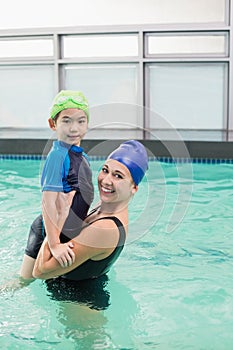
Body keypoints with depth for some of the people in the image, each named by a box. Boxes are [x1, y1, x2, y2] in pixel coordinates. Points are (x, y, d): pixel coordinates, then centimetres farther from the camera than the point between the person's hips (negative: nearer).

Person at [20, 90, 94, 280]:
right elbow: (48, 201, -28)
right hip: (47, 233, -8)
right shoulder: (58, 155, -23)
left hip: (70, 232, 8)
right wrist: (54, 244, -31)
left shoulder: (82, 156, 4)